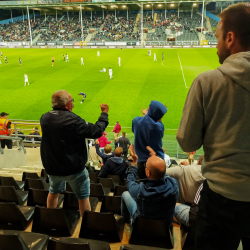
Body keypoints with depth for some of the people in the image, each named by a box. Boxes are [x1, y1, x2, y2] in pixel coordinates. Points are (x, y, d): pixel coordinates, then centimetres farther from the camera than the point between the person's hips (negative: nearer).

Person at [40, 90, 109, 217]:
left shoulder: (44, 118, -6)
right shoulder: (73, 120, -26)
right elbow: (97, 131, -19)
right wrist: (104, 113, -5)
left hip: (51, 167, 6)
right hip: (73, 168, -6)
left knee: (54, 192, 29)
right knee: (83, 197, 11)